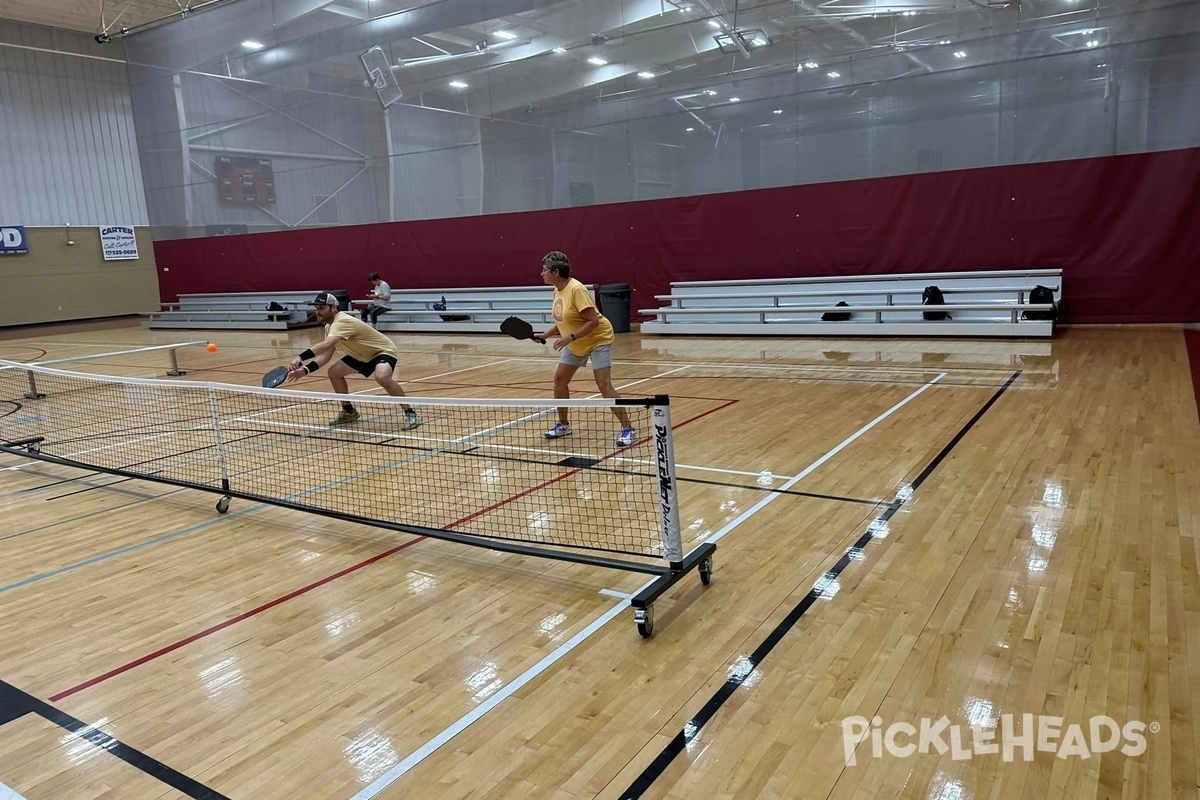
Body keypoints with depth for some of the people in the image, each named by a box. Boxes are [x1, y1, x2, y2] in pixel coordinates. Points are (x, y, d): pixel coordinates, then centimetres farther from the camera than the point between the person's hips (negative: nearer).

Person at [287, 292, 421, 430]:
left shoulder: (342, 321, -31)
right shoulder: (330, 326, 0)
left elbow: (326, 345, -48)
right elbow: (326, 354, -4)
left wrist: (301, 357, -53)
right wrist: (305, 370, -18)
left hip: (383, 351, -10)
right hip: (362, 355, 10)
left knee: (382, 377, -38)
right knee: (334, 372, 5)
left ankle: (410, 413, -25)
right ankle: (349, 411, 22)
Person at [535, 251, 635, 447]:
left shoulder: (576, 289, -26)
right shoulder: (557, 291, 1)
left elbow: (593, 321, -29)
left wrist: (570, 337, -33)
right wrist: (545, 335, 3)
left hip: (598, 339, -9)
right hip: (575, 344, 9)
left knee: (604, 385, -17)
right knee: (559, 379, 8)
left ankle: (627, 429, -10)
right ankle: (563, 424, 25)